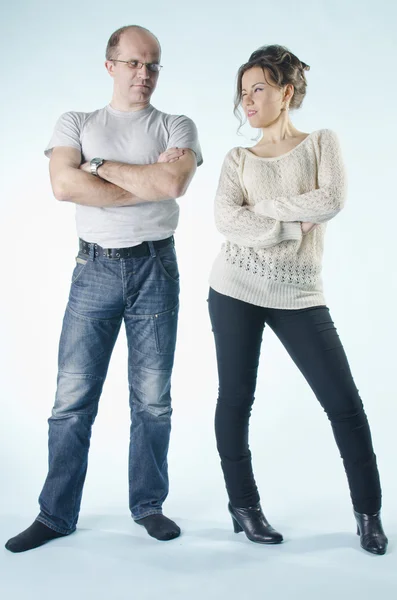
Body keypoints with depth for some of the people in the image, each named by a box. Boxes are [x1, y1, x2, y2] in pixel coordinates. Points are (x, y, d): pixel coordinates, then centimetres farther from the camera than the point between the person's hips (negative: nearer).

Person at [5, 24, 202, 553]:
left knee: (153, 400, 6)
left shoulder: (177, 127, 9)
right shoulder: (76, 124, 10)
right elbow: (65, 185, -10)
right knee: (73, 399, 0)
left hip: (155, 267, 0)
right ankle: (56, 515, 12)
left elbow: (174, 182, -13)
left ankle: (149, 505, 21)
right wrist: (149, 184, -10)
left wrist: (101, 165, -6)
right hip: (95, 268, 0)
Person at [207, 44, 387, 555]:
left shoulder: (322, 143, 8)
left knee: (344, 401, -3)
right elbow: (225, 218, -8)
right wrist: (293, 226, -14)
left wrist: (260, 206, -9)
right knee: (236, 398, 4)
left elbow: (332, 201, -12)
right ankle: (243, 504, 21)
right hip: (236, 288, 1)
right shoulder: (238, 159, 9)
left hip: (298, 295, -1)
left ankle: (368, 512, 13)